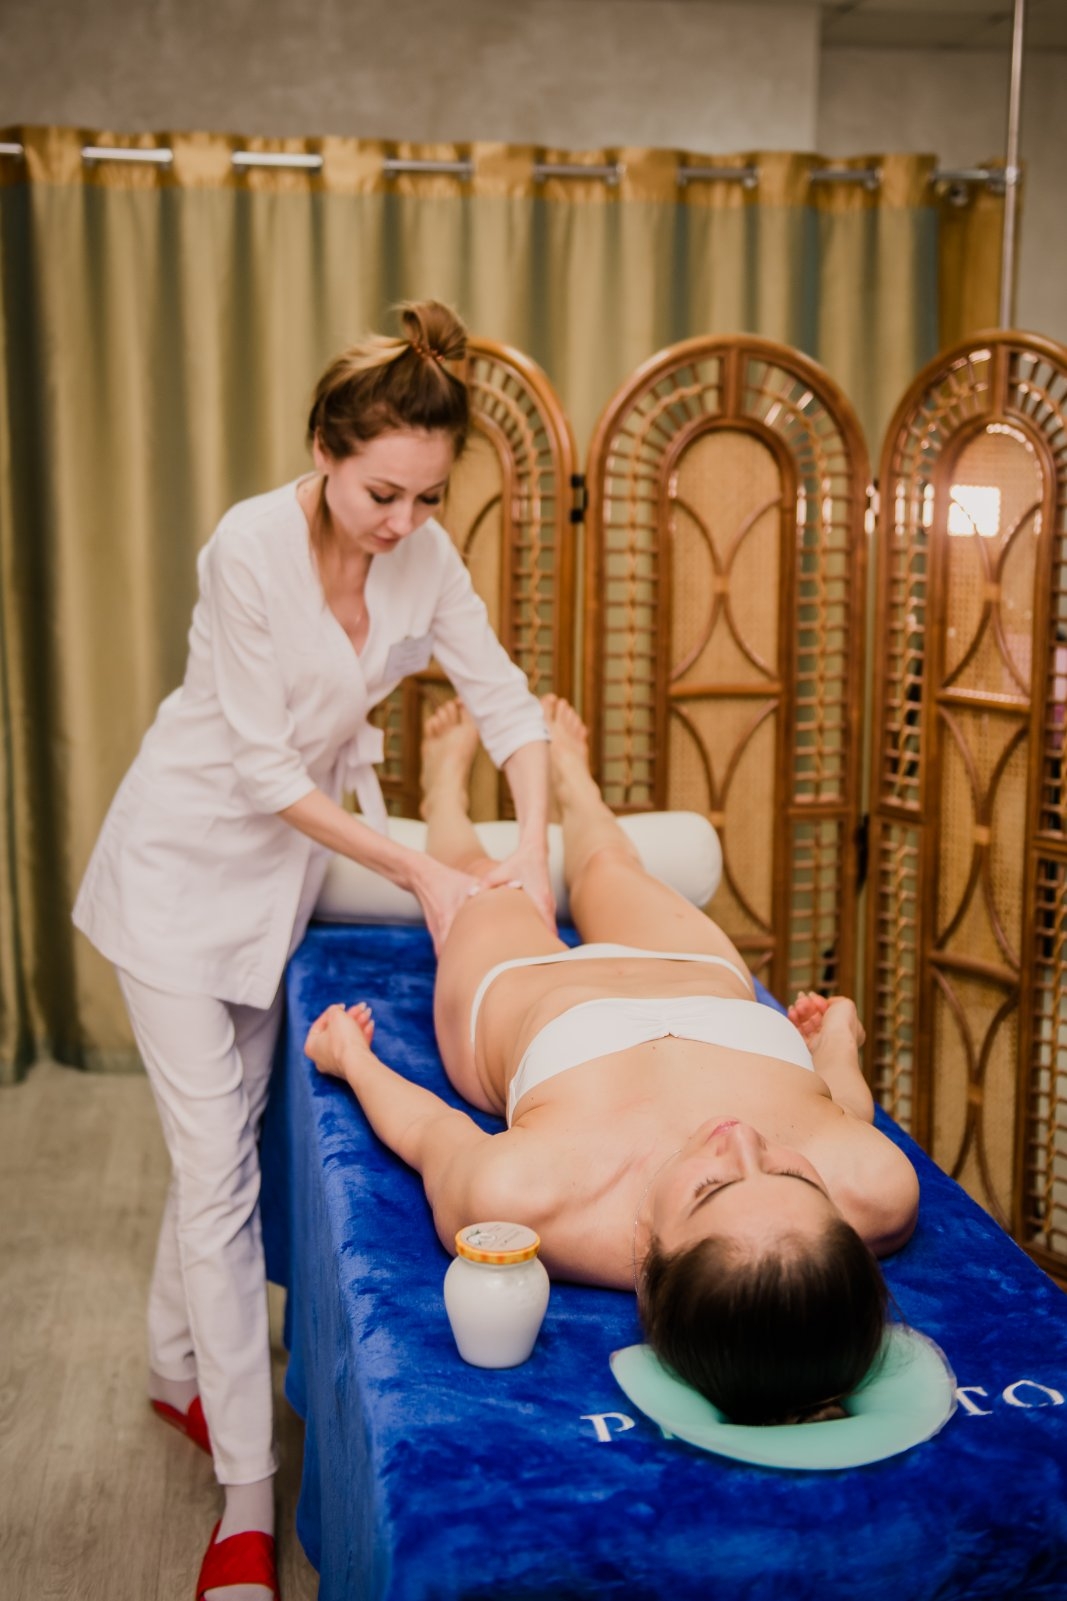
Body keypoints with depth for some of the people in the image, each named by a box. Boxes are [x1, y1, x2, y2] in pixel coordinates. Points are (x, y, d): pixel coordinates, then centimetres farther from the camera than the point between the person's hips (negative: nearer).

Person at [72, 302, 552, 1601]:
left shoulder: (422, 554, -9)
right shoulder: (250, 547, -26)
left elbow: (503, 698, -5)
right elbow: (266, 769, -24)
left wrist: (529, 848, -18)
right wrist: (419, 873, -21)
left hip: (294, 855, 6)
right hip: (187, 859, -5)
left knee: (225, 1139, 16)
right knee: (215, 1164, -4)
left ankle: (175, 1373, 38)